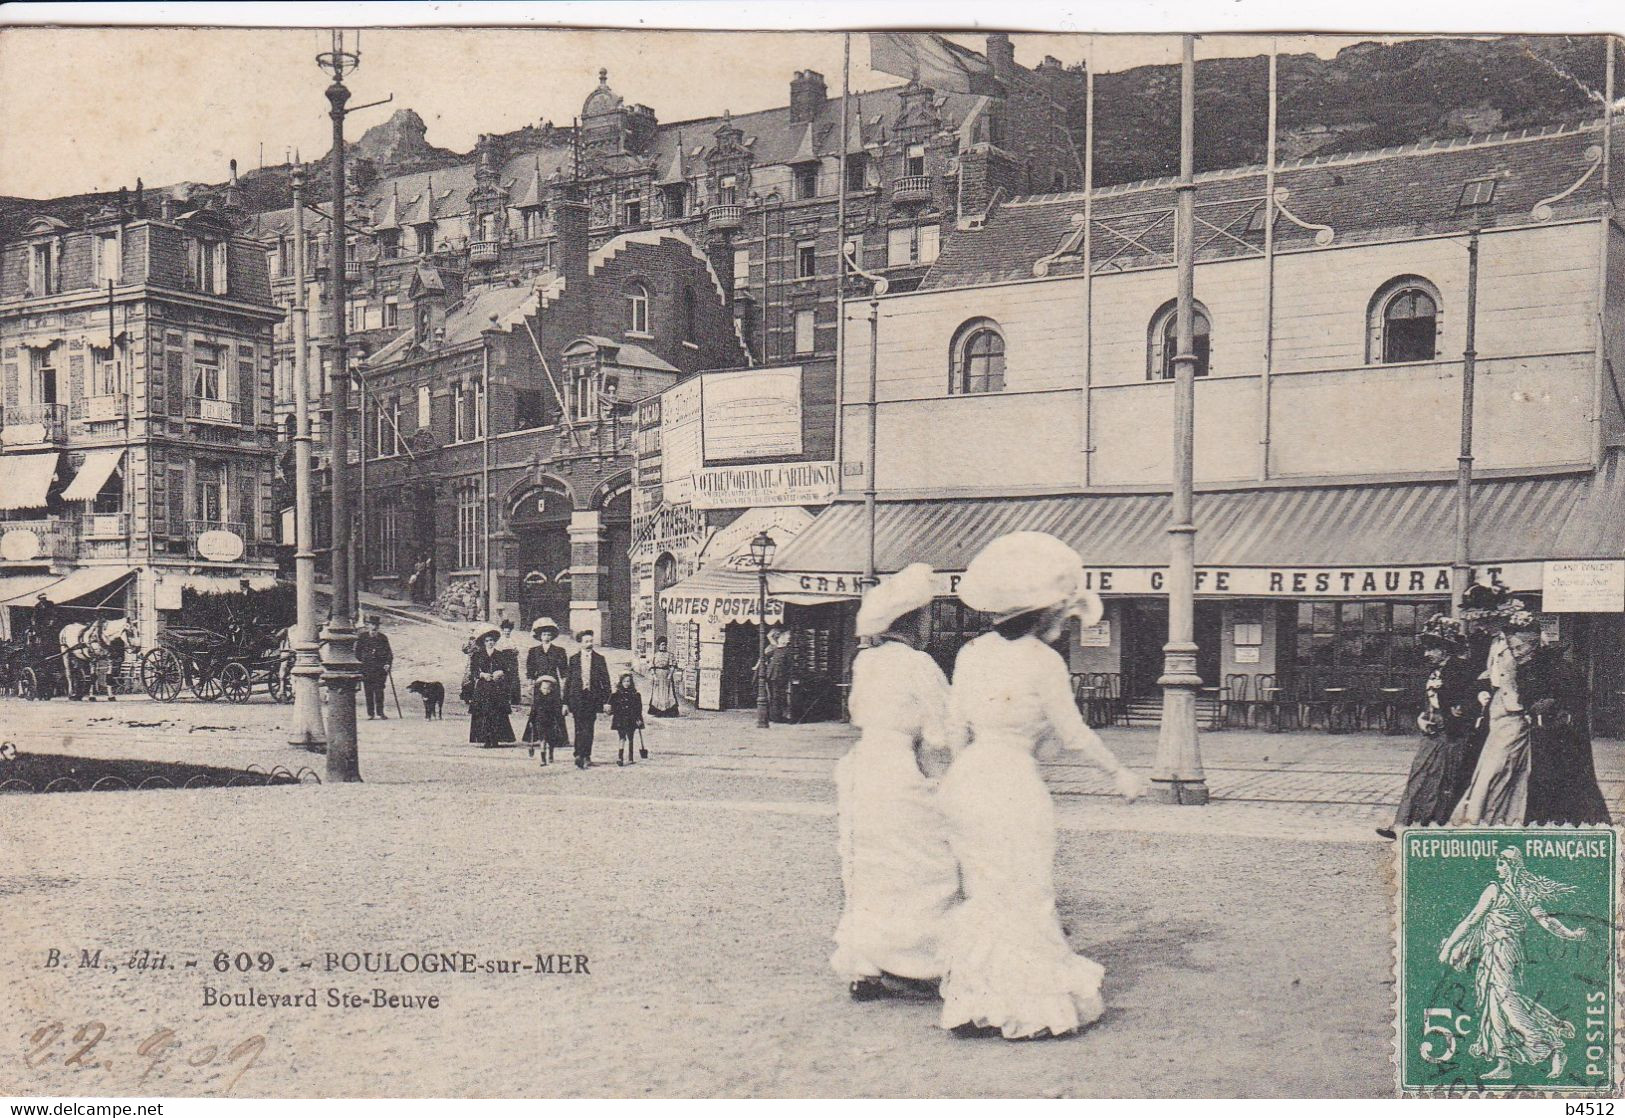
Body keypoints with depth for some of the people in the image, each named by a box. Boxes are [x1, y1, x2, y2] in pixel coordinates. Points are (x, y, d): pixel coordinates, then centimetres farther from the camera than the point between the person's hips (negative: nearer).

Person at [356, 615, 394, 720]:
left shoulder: (382, 638, 6)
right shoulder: (362, 637, 4)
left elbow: (388, 652, 5)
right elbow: (357, 651, 9)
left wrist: (388, 663, -7)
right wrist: (361, 661, 1)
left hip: (380, 668, 0)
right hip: (366, 667, 0)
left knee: (379, 690, -3)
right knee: (368, 691, 1)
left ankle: (380, 712, 1)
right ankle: (370, 713, 6)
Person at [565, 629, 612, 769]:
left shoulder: (599, 659, 8)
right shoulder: (573, 659, 8)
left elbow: (605, 680, 8)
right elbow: (567, 681, 9)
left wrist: (605, 700, 1)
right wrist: (566, 702, 4)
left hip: (592, 697, 0)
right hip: (577, 698, 0)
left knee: (588, 729, -4)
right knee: (579, 729, -3)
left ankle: (585, 756, 2)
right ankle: (581, 756, 0)